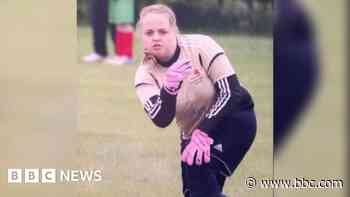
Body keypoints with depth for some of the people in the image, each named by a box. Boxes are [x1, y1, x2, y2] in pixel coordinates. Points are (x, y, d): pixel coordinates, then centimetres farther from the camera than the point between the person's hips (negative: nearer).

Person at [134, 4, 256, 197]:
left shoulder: (200, 46, -19)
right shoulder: (145, 74, -10)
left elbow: (231, 91, -22)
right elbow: (161, 120, -23)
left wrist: (204, 132, -31)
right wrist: (169, 88, -41)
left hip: (233, 116, -5)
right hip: (194, 132, 5)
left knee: (199, 168, -28)